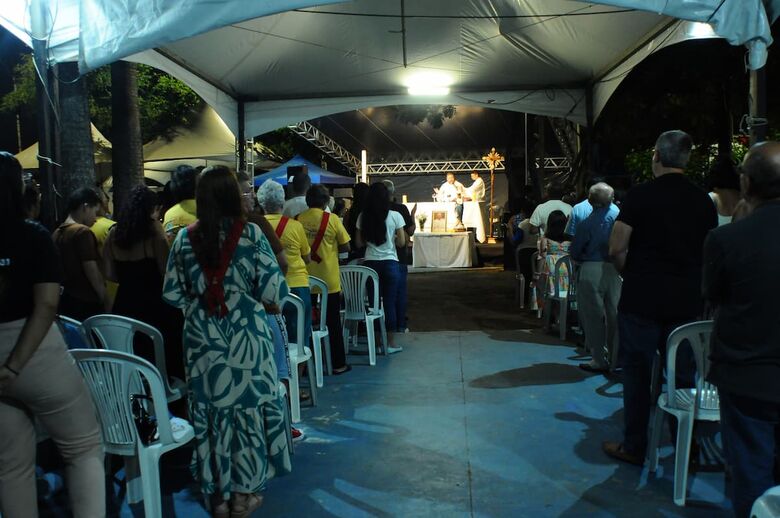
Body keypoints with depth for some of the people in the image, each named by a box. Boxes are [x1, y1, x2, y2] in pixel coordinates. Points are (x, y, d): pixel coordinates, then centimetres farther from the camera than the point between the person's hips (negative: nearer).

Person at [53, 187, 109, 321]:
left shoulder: (57, 232, 9)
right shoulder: (82, 232, -14)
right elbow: (92, 273, -16)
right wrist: (106, 301, -8)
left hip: (65, 299, 8)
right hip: (85, 302, -8)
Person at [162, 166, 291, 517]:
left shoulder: (185, 238, 0)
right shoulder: (251, 233, -8)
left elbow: (172, 294, 3)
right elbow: (274, 291, -11)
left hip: (202, 339, 2)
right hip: (245, 336, -2)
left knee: (209, 410, 13)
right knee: (247, 406, 12)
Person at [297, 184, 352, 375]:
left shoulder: (298, 219, -4)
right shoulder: (332, 219, -10)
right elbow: (345, 248, -5)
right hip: (329, 281, -2)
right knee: (333, 323, 10)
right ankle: (338, 364, 17)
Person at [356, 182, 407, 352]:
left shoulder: (363, 217, -1)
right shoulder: (395, 216, -6)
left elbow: (359, 242, 3)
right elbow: (401, 242, -4)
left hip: (370, 263, 2)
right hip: (390, 263, -2)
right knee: (390, 303, 4)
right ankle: (390, 343, 11)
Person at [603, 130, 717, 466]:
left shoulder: (640, 196, -8)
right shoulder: (704, 201, 4)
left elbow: (616, 249, -12)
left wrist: (631, 274, 5)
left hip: (641, 299, -4)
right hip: (687, 300, 4)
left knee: (637, 372, 6)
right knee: (684, 373, 14)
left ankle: (634, 447, 15)